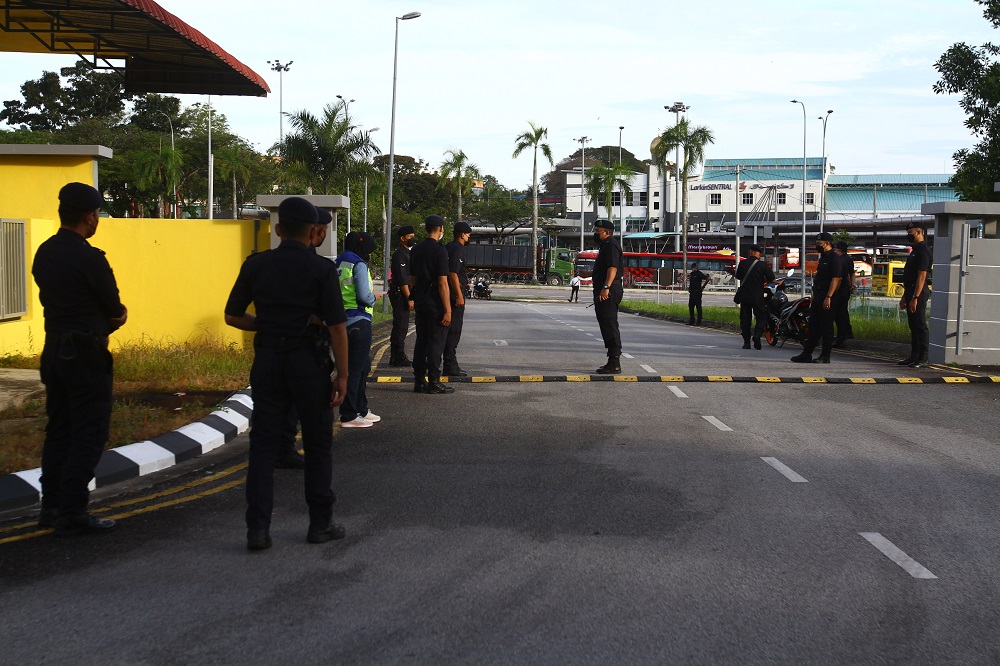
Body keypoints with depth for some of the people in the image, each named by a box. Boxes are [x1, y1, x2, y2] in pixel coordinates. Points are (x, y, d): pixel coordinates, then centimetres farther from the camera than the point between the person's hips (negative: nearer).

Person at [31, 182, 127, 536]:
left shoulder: (44, 253, 7)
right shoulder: (89, 258, -19)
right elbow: (115, 312, -10)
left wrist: (104, 319, 6)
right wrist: (117, 316, 14)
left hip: (55, 350, 8)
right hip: (86, 356, -8)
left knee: (58, 431, 16)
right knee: (88, 436, -1)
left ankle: (51, 506, 22)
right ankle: (72, 515, 2)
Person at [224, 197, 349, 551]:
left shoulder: (256, 265, 1)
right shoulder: (321, 269, -7)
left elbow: (233, 316, 5)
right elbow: (336, 326, -10)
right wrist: (342, 375, -6)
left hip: (268, 359, 3)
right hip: (309, 362, -2)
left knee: (263, 442, 7)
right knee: (317, 444, 10)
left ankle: (258, 528, 0)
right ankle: (321, 524, 17)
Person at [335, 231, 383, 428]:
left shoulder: (337, 263, 13)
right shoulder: (358, 265, -13)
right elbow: (364, 296, -20)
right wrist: (374, 297, 1)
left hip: (343, 321, 9)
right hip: (358, 321, -9)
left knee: (363, 367, 19)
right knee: (355, 369, -4)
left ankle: (361, 409, 27)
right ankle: (349, 416, -1)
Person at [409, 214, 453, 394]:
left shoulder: (415, 249, 10)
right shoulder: (439, 250, -13)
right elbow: (443, 283, -17)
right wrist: (448, 310, -15)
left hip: (420, 300, 7)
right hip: (435, 301, -7)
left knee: (421, 340, 11)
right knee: (436, 341, -3)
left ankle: (419, 381, 13)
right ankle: (434, 382, -2)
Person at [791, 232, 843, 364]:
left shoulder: (834, 259, -12)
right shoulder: (823, 258, 19)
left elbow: (836, 279, -20)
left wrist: (828, 297, -26)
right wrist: (814, 296, 24)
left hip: (828, 299, -10)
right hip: (818, 297, 10)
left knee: (826, 327, -4)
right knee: (813, 327, 10)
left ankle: (825, 356, 2)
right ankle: (806, 354, 13)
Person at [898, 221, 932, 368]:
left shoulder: (923, 251, -14)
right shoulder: (915, 250, 18)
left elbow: (922, 276, -21)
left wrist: (915, 298, -24)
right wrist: (905, 296, 22)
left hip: (918, 293, -10)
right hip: (911, 292, 10)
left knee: (920, 326, -7)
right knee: (913, 326, 13)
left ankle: (922, 358, -4)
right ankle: (914, 356, 18)